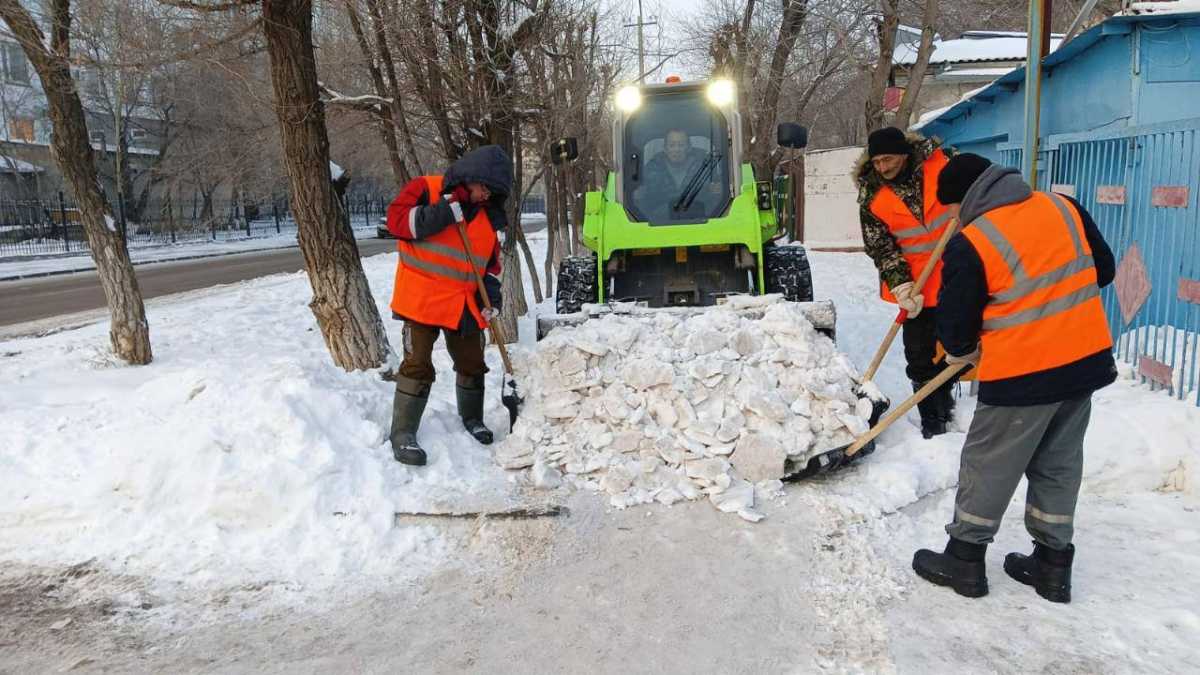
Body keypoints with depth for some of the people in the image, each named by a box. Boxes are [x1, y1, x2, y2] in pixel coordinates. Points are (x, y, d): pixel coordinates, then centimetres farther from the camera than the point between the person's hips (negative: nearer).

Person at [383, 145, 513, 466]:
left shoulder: (487, 214, 10)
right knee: (418, 365, -7)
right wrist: (440, 215, -25)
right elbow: (397, 220, -17)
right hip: (421, 298, -6)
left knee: (472, 363, 14)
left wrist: (491, 291, 2)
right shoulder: (425, 189, -6)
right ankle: (403, 433, 3)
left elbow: (491, 259, 17)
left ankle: (472, 418, 37)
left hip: (465, 304, 6)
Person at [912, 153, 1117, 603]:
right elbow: (1103, 270, 13)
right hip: (1086, 361, 7)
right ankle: (1053, 565, 28)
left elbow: (956, 321, -9)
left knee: (987, 466, 9)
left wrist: (961, 352, 12)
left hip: (1022, 376, -6)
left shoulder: (970, 244, -16)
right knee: (1059, 465, 18)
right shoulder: (1065, 208, 2)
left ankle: (964, 561, 20)